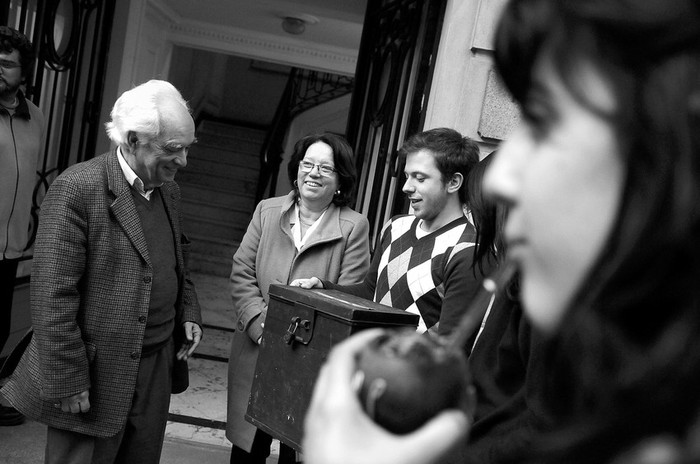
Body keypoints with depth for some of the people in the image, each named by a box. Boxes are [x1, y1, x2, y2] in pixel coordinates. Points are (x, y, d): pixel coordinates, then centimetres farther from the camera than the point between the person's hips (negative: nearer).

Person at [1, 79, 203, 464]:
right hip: (95, 375, -7)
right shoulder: (77, 188, -17)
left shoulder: (169, 190, 8)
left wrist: (188, 312, 7)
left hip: (157, 369, 7)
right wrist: (67, 382, -18)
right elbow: (52, 296, -19)